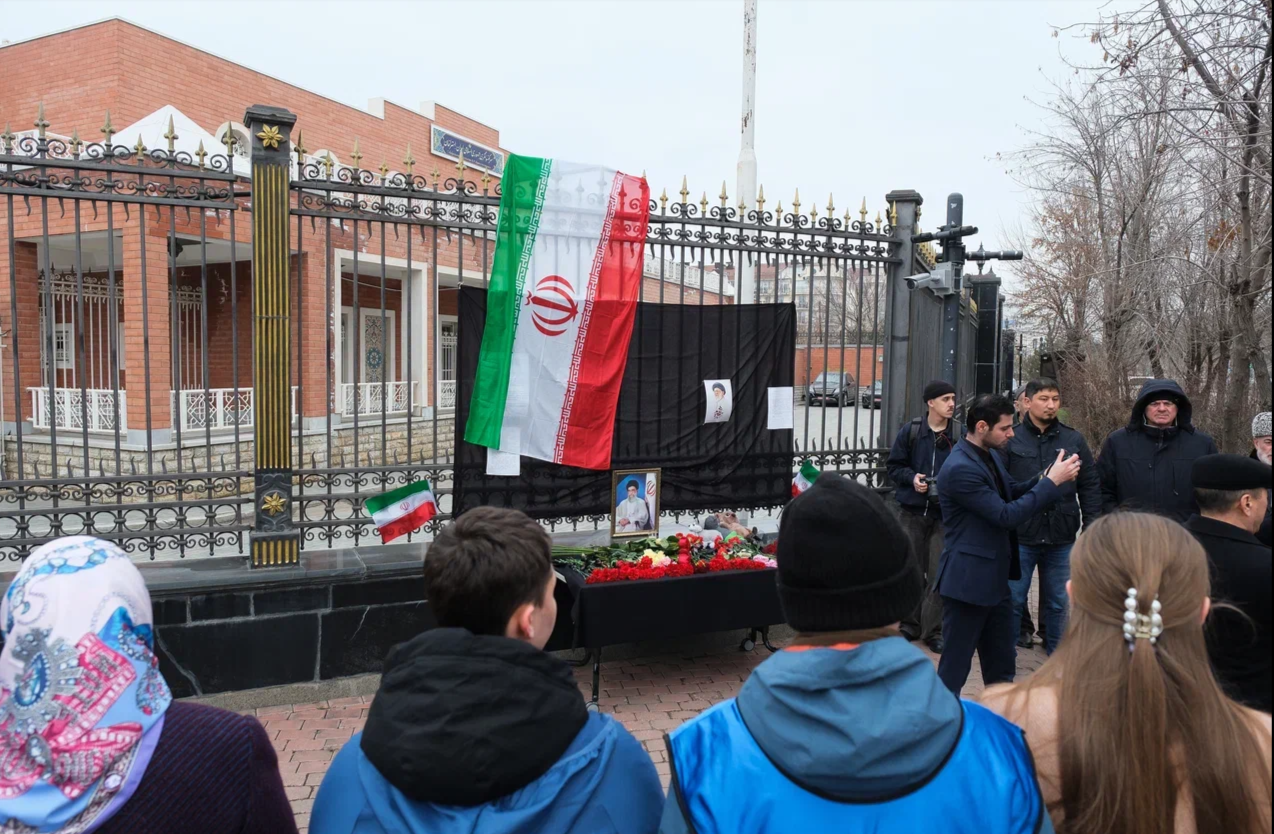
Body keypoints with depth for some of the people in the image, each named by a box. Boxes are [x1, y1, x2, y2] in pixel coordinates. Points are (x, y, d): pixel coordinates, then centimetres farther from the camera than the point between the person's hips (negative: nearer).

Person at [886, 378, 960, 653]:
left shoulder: (960, 434, -3)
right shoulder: (910, 432, 0)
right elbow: (894, 466, 6)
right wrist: (912, 478, -11)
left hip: (944, 514, -1)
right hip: (912, 511, 1)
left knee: (939, 573, 1)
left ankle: (934, 630, 12)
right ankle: (909, 624, 24)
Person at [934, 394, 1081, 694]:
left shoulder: (988, 455, 7)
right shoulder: (960, 468, -23)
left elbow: (1010, 492, 21)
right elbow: (1006, 515, -22)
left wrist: (1046, 478, 2)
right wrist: (1052, 481, -17)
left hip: (994, 577, 10)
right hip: (968, 580, -10)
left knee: (1002, 667, 20)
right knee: (953, 669, 3)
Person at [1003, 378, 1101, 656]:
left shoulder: (1074, 440, 8)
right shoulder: (1011, 439, -2)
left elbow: (1090, 487, 10)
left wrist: (1092, 527, 5)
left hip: (1062, 538, 3)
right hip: (1020, 536, -3)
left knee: (1058, 602, 13)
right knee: (1012, 600, 3)